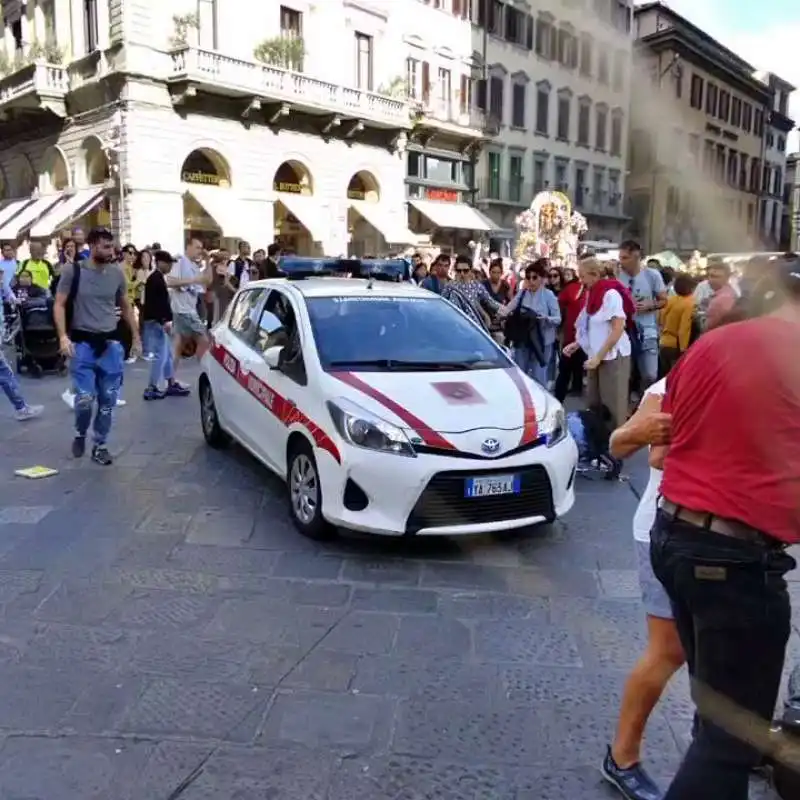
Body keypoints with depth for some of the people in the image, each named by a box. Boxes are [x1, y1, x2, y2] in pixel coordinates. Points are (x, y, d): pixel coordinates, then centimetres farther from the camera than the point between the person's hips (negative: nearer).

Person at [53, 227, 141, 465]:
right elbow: (59, 305, -4)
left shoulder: (117, 273, 4)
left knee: (108, 400, 5)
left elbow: (125, 306, 16)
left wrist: (136, 336, 15)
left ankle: (100, 446, 19)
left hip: (111, 343, 3)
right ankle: (80, 435, 21)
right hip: (82, 343, -3)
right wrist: (63, 336, -17)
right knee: (85, 399, -9)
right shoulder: (72, 271, -6)